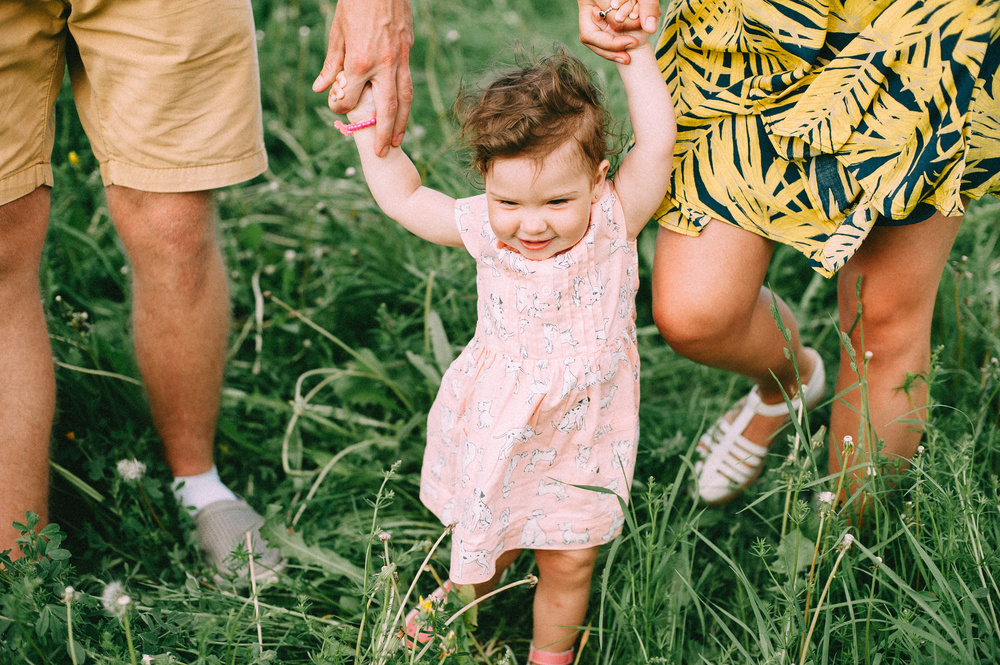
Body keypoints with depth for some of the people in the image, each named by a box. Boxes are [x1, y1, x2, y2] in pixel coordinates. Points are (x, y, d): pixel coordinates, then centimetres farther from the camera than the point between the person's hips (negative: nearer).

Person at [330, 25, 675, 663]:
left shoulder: (612, 225, -19)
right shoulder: (486, 230, -14)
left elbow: (657, 144, -26)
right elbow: (403, 197, 0)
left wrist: (634, 51, -24)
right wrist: (367, 117, -3)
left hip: (581, 439, -1)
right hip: (497, 432, 1)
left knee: (569, 563, 11)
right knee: (487, 544, 20)